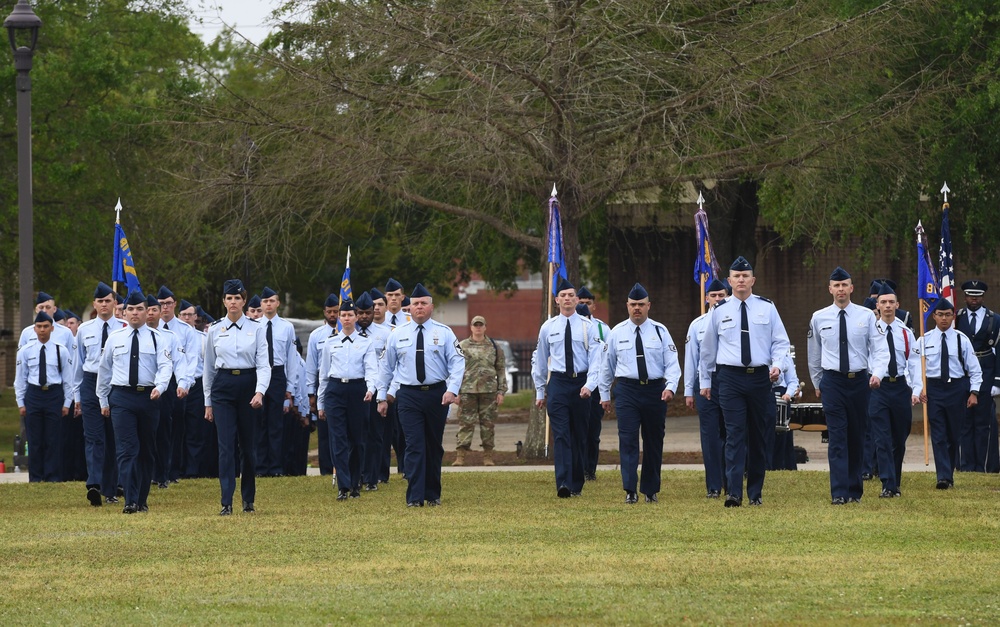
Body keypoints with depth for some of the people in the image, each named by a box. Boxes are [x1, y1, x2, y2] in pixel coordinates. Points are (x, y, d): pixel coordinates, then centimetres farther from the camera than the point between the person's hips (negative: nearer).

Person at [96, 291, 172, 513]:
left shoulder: (157, 338, 4)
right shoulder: (114, 338, 8)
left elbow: (165, 366, -7)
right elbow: (104, 370, 15)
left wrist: (159, 387, -27)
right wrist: (103, 400, 15)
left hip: (148, 397, 1)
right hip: (121, 397, 0)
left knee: (146, 450, 8)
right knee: (126, 449, -11)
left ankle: (142, 500, 18)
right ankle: (131, 501, -17)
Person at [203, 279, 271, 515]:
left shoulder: (256, 329, 1)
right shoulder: (214, 330, 5)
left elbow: (263, 364, -3)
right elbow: (209, 367, 11)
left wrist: (259, 392, -19)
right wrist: (208, 402, 10)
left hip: (248, 385, 0)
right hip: (222, 388, 0)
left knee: (248, 445, 7)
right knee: (226, 445, -8)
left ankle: (248, 500, 21)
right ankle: (227, 503, -10)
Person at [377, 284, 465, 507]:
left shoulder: (444, 333, 1)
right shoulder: (398, 335, 5)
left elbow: (457, 363, -4)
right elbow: (387, 367, 11)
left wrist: (452, 390, -18)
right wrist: (382, 397, 10)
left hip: (437, 394, 1)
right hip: (409, 395, 0)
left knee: (434, 446, 10)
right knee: (414, 446, -9)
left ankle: (433, 495, 20)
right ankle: (415, 497, -11)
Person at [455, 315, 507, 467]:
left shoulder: (493, 347, 10)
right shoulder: (462, 346, 6)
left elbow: (501, 370, 11)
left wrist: (501, 391, 4)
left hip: (489, 391, 1)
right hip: (468, 390, -1)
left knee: (488, 424, 3)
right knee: (466, 423, -6)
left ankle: (488, 456, 9)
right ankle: (460, 455, -7)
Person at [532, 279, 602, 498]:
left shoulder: (587, 327, 1)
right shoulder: (548, 328, 6)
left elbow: (595, 359, -5)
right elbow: (540, 361, 14)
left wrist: (589, 385, -19)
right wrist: (540, 391, 13)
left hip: (581, 383, 0)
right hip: (558, 383, 0)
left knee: (580, 436, 7)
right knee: (561, 436, -11)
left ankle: (577, 484, 16)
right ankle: (563, 483, -20)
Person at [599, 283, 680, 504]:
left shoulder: (660, 331, 3)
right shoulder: (617, 333, 5)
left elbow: (672, 363, -2)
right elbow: (607, 365, 13)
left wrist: (670, 386, -18)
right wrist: (605, 394, 15)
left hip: (655, 390, 1)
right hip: (627, 390, -1)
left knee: (654, 441, 8)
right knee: (628, 440, -11)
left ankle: (650, 490, 19)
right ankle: (630, 490, -14)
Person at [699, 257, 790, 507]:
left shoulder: (767, 308, 6)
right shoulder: (719, 311, 5)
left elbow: (781, 341, 8)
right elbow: (708, 348, 14)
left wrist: (777, 364, -11)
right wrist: (705, 381, 16)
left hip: (760, 377, 1)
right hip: (730, 377, -1)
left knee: (760, 437, 7)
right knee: (735, 435, -11)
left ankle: (755, 492, 17)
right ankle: (734, 493, -17)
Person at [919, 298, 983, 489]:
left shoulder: (961, 339, 1)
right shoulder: (925, 340, 3)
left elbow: (974, 368, 4)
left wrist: (974, 392, -5)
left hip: (957, 388, 0)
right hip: (933, 389, 0)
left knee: (954, 434, 7)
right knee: (938, 436, -8)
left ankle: (950, 474, 20)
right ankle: (943, 477, -12)